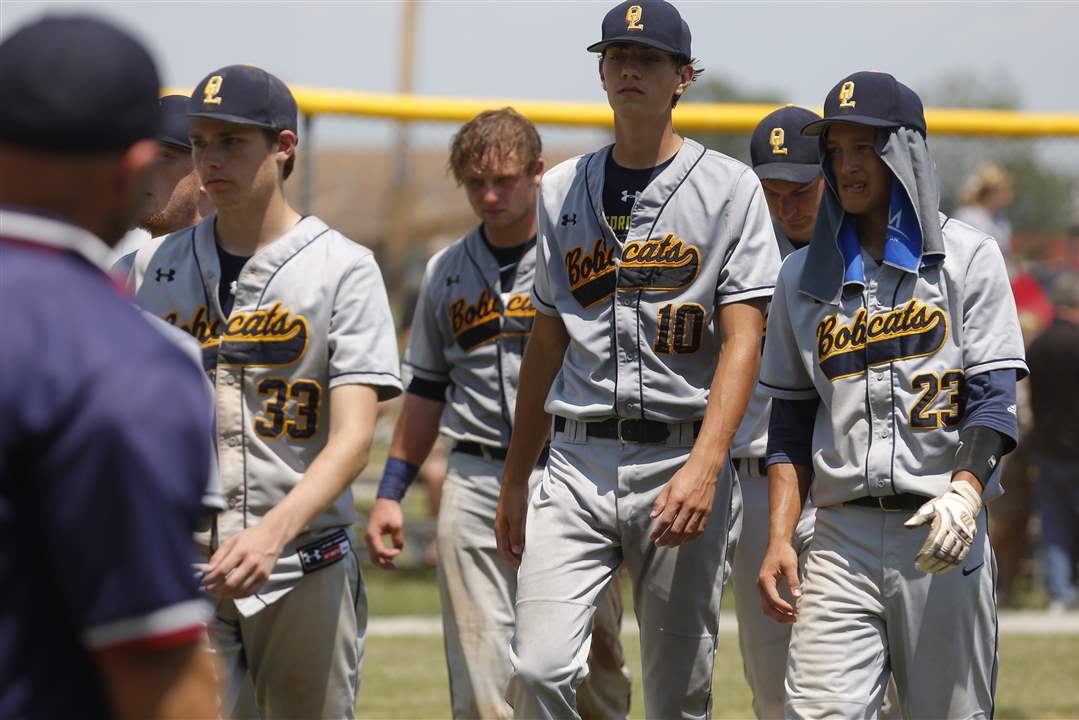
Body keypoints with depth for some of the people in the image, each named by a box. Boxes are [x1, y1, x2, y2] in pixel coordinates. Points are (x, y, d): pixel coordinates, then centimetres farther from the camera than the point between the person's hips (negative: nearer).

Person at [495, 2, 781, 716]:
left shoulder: (729, 187, 0)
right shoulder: (563, 190, 14)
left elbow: (742, 340, -8)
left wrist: (703, 468, -21)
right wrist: (515, 479, 19)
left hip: (683, 460, -3)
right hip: (578, 463, 3)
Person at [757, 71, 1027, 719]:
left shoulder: (968, 258, 5)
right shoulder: (804, 276, 15)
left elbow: (992, 398, -4)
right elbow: (792, 422, 16)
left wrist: (965, 490, -22)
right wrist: (779, 539, 4)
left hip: (944, 540, -2)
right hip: (842, 539, 2)